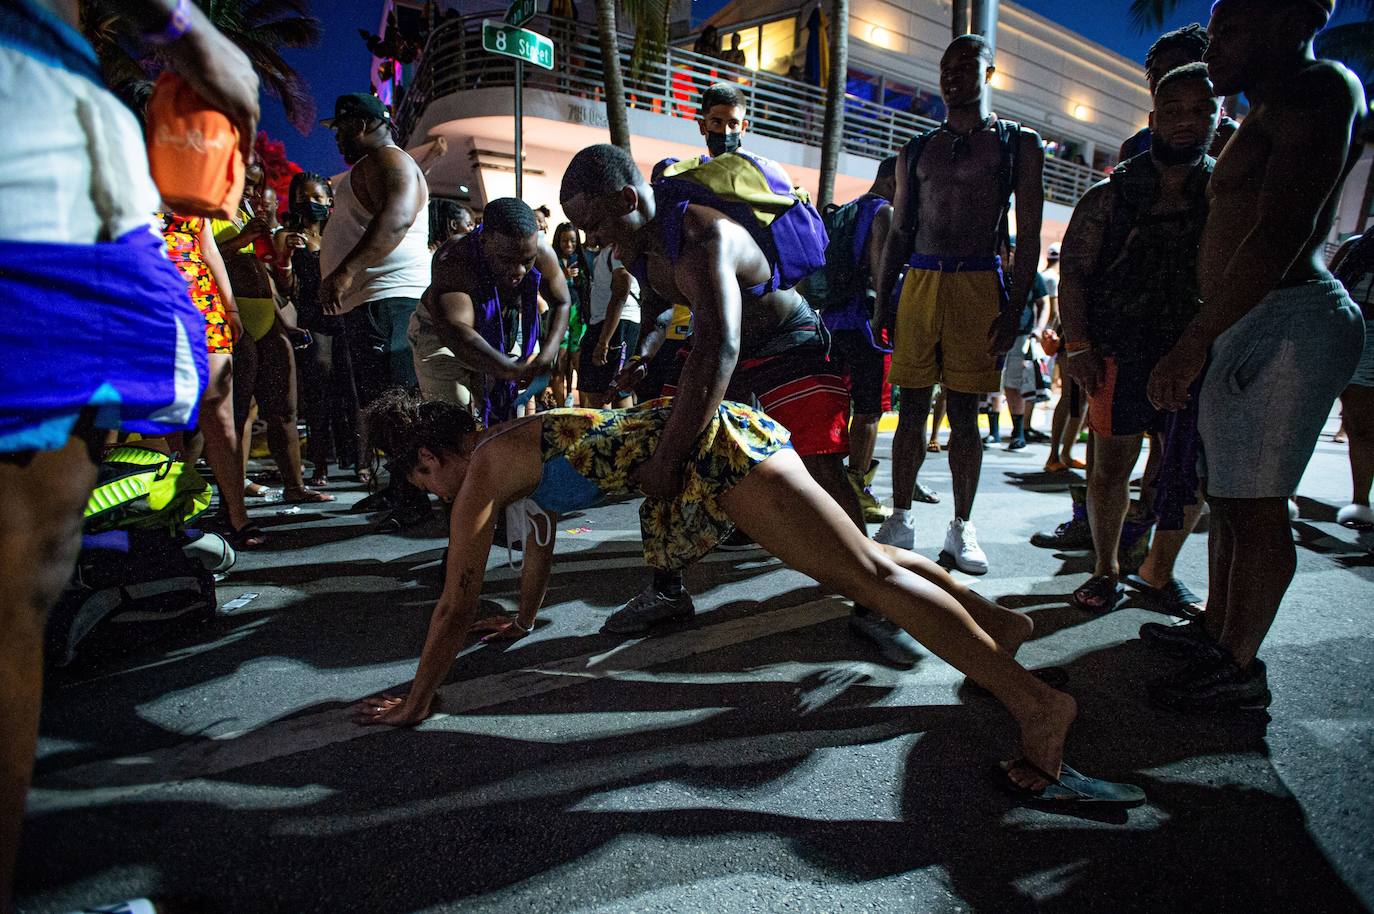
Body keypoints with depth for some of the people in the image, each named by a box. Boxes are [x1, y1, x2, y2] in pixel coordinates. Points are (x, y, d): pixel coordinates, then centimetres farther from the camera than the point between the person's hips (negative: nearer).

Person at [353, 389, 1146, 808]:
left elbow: (458, 603, 1)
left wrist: (417, 700, 12)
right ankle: (997, 617, 29)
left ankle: (1034, 701, -11)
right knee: (864, 559, 19)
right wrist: (526, 618, 50)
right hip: (719, 427, 9)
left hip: (705, 447, -9)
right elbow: (543, 534, 38)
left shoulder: (481, 472, -1)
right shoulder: (515, 443, 24)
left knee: (867, 573, -14)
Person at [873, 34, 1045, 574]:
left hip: (978, 287, -2)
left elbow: (1029, 235, 2)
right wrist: (883, 301, 6)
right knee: (911, 408, 1)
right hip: (918, 283, 2)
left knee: (964, 413, 1)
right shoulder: (915, 151, 16)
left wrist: (1014, 308, -9)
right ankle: (901, 520, 10)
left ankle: (962, 526, 11)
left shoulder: (1018, 143, 8)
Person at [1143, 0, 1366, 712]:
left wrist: (1190, 347, -25)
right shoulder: (1268, 115, 23)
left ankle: (1239, 668, 5)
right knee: (1226, 494, 14)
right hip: (1244, 327, 10)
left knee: (1253, 507, -6)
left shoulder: (1318, 87, -8)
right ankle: (1216, 627, 27)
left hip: (1287, 323, -10)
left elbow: (1280, 236, -21)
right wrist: (1199, 346, 23)